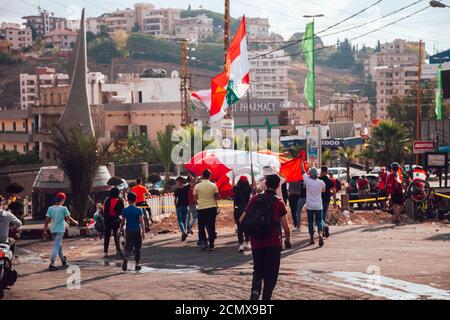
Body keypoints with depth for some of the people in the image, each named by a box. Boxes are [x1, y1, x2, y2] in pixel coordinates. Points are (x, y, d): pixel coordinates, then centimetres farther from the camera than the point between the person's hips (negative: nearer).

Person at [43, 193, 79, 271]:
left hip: (53, 230, 5)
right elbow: (69, 219, -6)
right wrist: (75, 222, 12)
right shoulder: (63, 208, -9)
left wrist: (45, 231, 4)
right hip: (60, 230, -5)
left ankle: (63, 260, 37)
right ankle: (51, 264, -15)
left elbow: (47, 221, -1)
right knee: (56, 247, -7)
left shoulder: (50, 208, 0)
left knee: (59, 245, 21)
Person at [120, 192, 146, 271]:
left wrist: (121, 230, 16)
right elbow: (141, 221, -12)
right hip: (137, 230, -1)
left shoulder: (125, 210, -2)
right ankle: (137, 265, 13)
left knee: (128, 247, 4)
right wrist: (143, 232, -12)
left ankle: (125, 258, -25)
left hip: (128, 230, 1)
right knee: (137, 248, 10)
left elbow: (123, 222, 1)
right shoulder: (139, 210, -6)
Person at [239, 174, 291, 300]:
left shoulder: (255, 199, -1)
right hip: (273, 243, -2)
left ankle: (255, 290, -5)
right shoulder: (279, 203, -6)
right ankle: (266, 297, 0)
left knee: (258, 270, 19)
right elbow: (286, 228, -6)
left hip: (256, 242, 2)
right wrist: (288, 240, 13)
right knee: (271, 274, 8)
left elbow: (241, 220, 0)